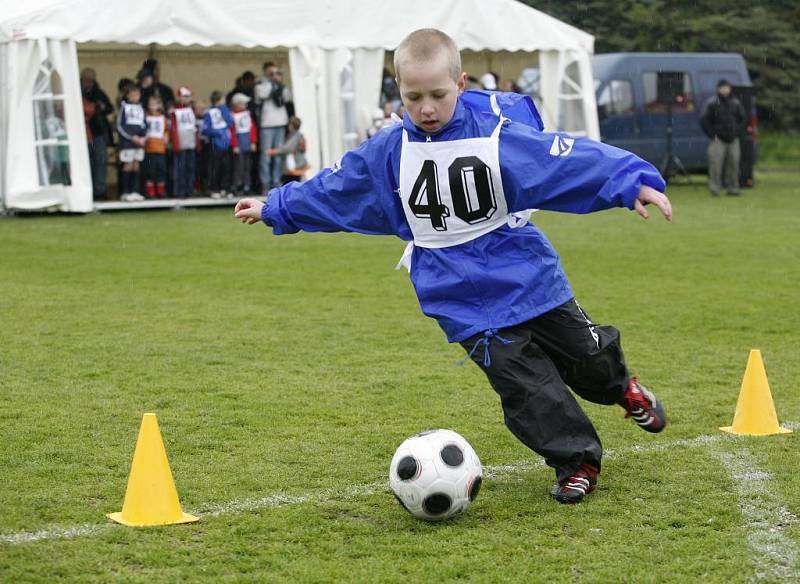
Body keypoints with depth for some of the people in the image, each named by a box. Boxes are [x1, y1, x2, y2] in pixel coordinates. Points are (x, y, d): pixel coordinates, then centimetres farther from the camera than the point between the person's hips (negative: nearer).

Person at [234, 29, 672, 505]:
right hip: (465, 299, 1)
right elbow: (334, 190, 12)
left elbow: (573, 160, -21)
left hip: (528, 274, -1)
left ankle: (619, 384, 46)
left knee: (586, 352, 11)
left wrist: (634, 181, -32)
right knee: (523, 380, -8)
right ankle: (577, 461, 9)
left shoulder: (499, 136, -15)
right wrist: (276, 209, 19)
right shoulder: (388, 152, -3)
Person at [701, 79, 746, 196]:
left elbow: (742, 119, 21)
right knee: (716, 164, -11)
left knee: (733, 163, 4)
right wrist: (712, 134, -8)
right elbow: (704, 120, -3)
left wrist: (736, 132, 8)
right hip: (718, 139, -4)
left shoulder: (735, 103, 11)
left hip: (733, 140, 4)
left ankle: (732, 188, 12)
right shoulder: (712, 103, -3)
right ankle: (714, 188, -9)